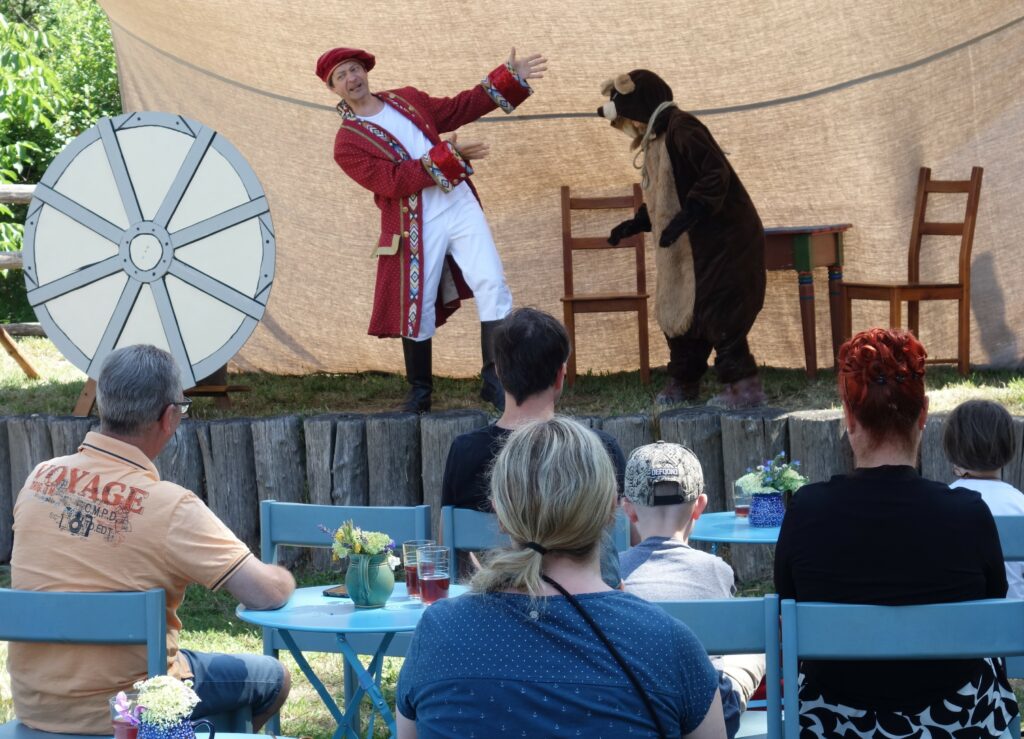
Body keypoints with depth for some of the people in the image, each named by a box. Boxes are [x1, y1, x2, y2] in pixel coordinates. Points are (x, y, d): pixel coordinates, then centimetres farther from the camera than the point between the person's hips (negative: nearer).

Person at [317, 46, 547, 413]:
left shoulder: (407, 99, 13)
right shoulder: (348, 144, -6)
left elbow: (459, 108, 21)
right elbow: (393, 181, -16)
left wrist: (511, 78, 13)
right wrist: (449, 156, -19)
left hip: (460, 207, 4)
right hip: (417, 228, -4)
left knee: (492, 284, -11)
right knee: (417, 310, 3)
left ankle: (494, 379, -9)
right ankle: (419, 392, 22)